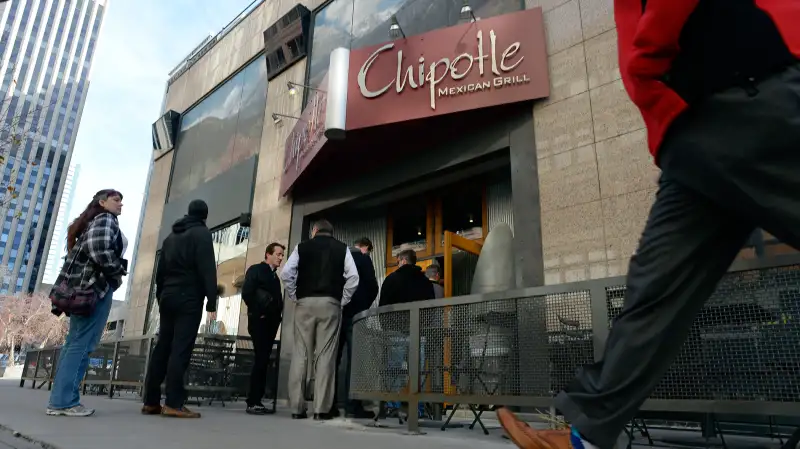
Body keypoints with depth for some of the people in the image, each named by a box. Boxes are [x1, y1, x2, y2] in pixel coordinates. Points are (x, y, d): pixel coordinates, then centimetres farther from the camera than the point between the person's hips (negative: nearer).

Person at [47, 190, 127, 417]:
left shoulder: (92, 222, 25)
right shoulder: (106, 220, -4)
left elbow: (76, 254, 21)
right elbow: (98, 248, -21)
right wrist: (118, 270, -8)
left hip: (82, 287, 10)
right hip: (96, 286, -10)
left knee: (74, 343, 8)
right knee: (82, 344, -10)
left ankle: (59, 400, 9)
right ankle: (64, 401, -11)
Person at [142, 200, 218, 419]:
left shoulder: (171, 236, 20)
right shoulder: (201, 233, -2)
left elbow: (160, 270, 21)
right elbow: (207, 269, -13)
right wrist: (212, 302, -15)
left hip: (168, 297, 7)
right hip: (189, 298, -7)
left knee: (162, 348, 8)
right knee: (180, 350, -10)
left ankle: (151, 401, 10)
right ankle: (173, 404, -13)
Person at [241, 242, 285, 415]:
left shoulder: (275, 277, 21)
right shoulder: (256, 270, 0)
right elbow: (246, 293, -12)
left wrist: (276, 317, 3)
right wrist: (257, 313, -10)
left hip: (270, 323, 7)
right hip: (259, 322, -7)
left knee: (263, 361, 7)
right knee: (261, 360, -11)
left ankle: (256, 401, 11)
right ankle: (252, 402, -6)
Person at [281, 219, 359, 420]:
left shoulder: (302, 247, 11)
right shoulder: (342, 248, 11)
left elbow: (286, 273, 0)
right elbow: (353, 277, -1)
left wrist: (295, 297, 8)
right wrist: (343, 301, 6)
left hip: (305, 303, 1)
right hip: (330, 304, 0)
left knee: (300, 353, 3)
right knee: (325, 355, -2)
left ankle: (297, 407, 3)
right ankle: (321, 408, -5)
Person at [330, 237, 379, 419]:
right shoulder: (364, 258, -2)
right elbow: (372, 287, -7)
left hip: (337, 311, 6)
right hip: (355, 313, -6)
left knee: (334, 358, 6)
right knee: (354, 359, -6)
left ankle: (330, 404, 6)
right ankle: (352, 406, -8)